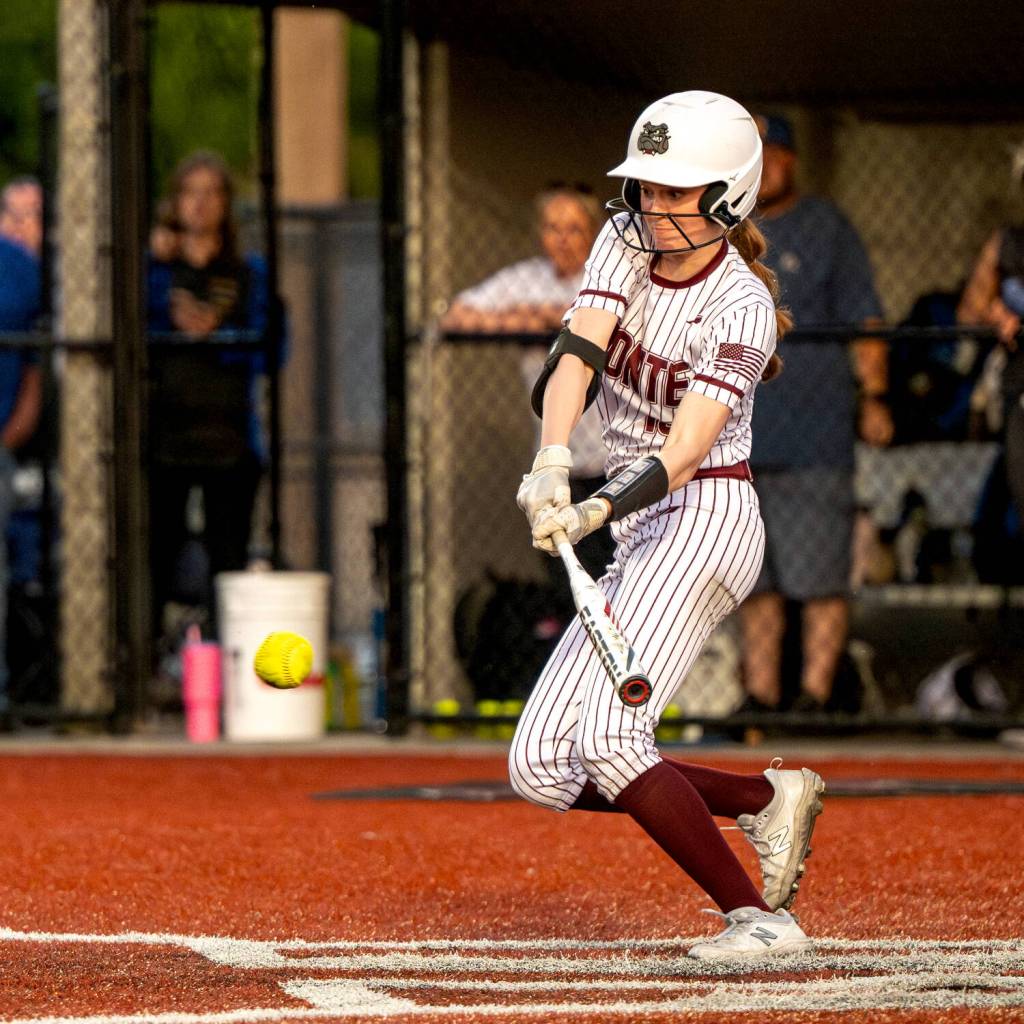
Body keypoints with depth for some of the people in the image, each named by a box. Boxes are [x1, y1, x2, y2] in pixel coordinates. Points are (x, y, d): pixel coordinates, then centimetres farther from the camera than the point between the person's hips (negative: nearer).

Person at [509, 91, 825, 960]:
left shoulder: (741, 308, -13)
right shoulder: (628, 243, 6)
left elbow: (683, 452, -23)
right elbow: (577, 352, -11)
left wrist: (597, 513, -40)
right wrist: (551, 464, -28)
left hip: (705, 521, -8)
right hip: (645, 538, 8)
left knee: (606, 737, -25)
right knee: (543, 770, 1)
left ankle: (759, 920, -20)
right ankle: (765, 799, 12)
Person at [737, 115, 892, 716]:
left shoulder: (827, 228, 4)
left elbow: (864, 320, 0)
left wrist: (874, 396, -10)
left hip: (814, 440, -5)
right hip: (738, 438, 5)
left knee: (820, 575, -5)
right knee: (754, 579, 6)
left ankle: (817, 694, -2)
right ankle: (761, 697, 11)